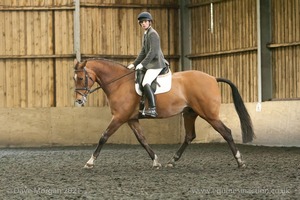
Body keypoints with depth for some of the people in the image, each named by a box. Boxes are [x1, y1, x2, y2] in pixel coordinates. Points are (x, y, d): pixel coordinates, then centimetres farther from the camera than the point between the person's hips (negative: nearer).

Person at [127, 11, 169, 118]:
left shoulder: (152, 34, -12)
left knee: (146, 83, -25)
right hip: (150, 64, 11)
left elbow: (152, 52, -21)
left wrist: (142, 64, -22)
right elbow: (143, 52, 21)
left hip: (156, 63, -11)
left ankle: (153, 109, -30)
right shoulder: (146, 34, 18)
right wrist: (134, 64, 14)